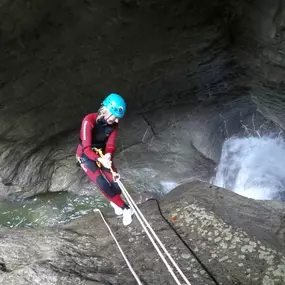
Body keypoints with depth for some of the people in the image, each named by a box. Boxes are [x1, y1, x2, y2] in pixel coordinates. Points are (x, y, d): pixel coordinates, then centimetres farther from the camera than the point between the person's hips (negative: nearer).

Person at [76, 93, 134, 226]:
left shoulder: (113, 124, -12)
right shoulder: (89, 121, -29)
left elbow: (110, 145, -9)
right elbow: (86, 149, -29)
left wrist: (108, 155, -32)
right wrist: (100, 159, -46)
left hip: (102, 155, 5)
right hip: (86, 156, -4)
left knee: (115, 181, -11)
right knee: (102, 183, -22)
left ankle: (116, 203, 21)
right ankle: (125, 209, -10)